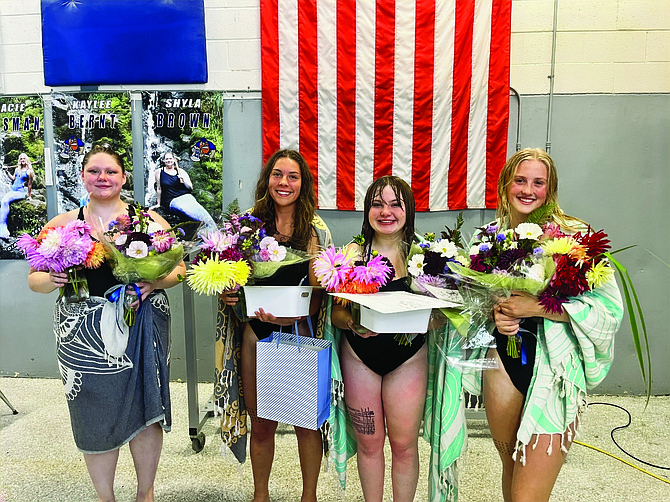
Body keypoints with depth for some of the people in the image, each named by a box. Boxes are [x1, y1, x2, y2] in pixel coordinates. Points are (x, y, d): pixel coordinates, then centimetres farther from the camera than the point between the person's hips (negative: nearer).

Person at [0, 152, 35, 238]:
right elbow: (13, 178, 19)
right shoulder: (17, 169, 19)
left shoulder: (28, 171, 1)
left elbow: (29, 185, 4)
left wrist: (29, 196, 9)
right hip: (12, 190, 6)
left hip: (21, 192, -6)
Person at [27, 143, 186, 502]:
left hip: (142, 330, -1)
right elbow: (34, 278, 11)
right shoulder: (63, 224, 6)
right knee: (96, 418, 9)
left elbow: (178, 268, 3)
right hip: (85, 336, 1)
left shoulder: (148, 220, 3)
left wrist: (153, 283, -16)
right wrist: (52, 280, -11)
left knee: (145, 411, 7)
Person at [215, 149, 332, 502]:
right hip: (255, 333, 2)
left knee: (305, 420, 9)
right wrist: (226, 293, -9)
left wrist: (291, 316, -24)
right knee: (261, 422, 14)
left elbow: (318, 293, -6)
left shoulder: (315, 230, -2)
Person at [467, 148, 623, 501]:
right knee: (511, 468, 21)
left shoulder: (575, 235, -9)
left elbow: (609, 308, -12)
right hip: (503, 361, 4)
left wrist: (538, 307, -21)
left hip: (554, 370, -4)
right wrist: (493, 315, -8)